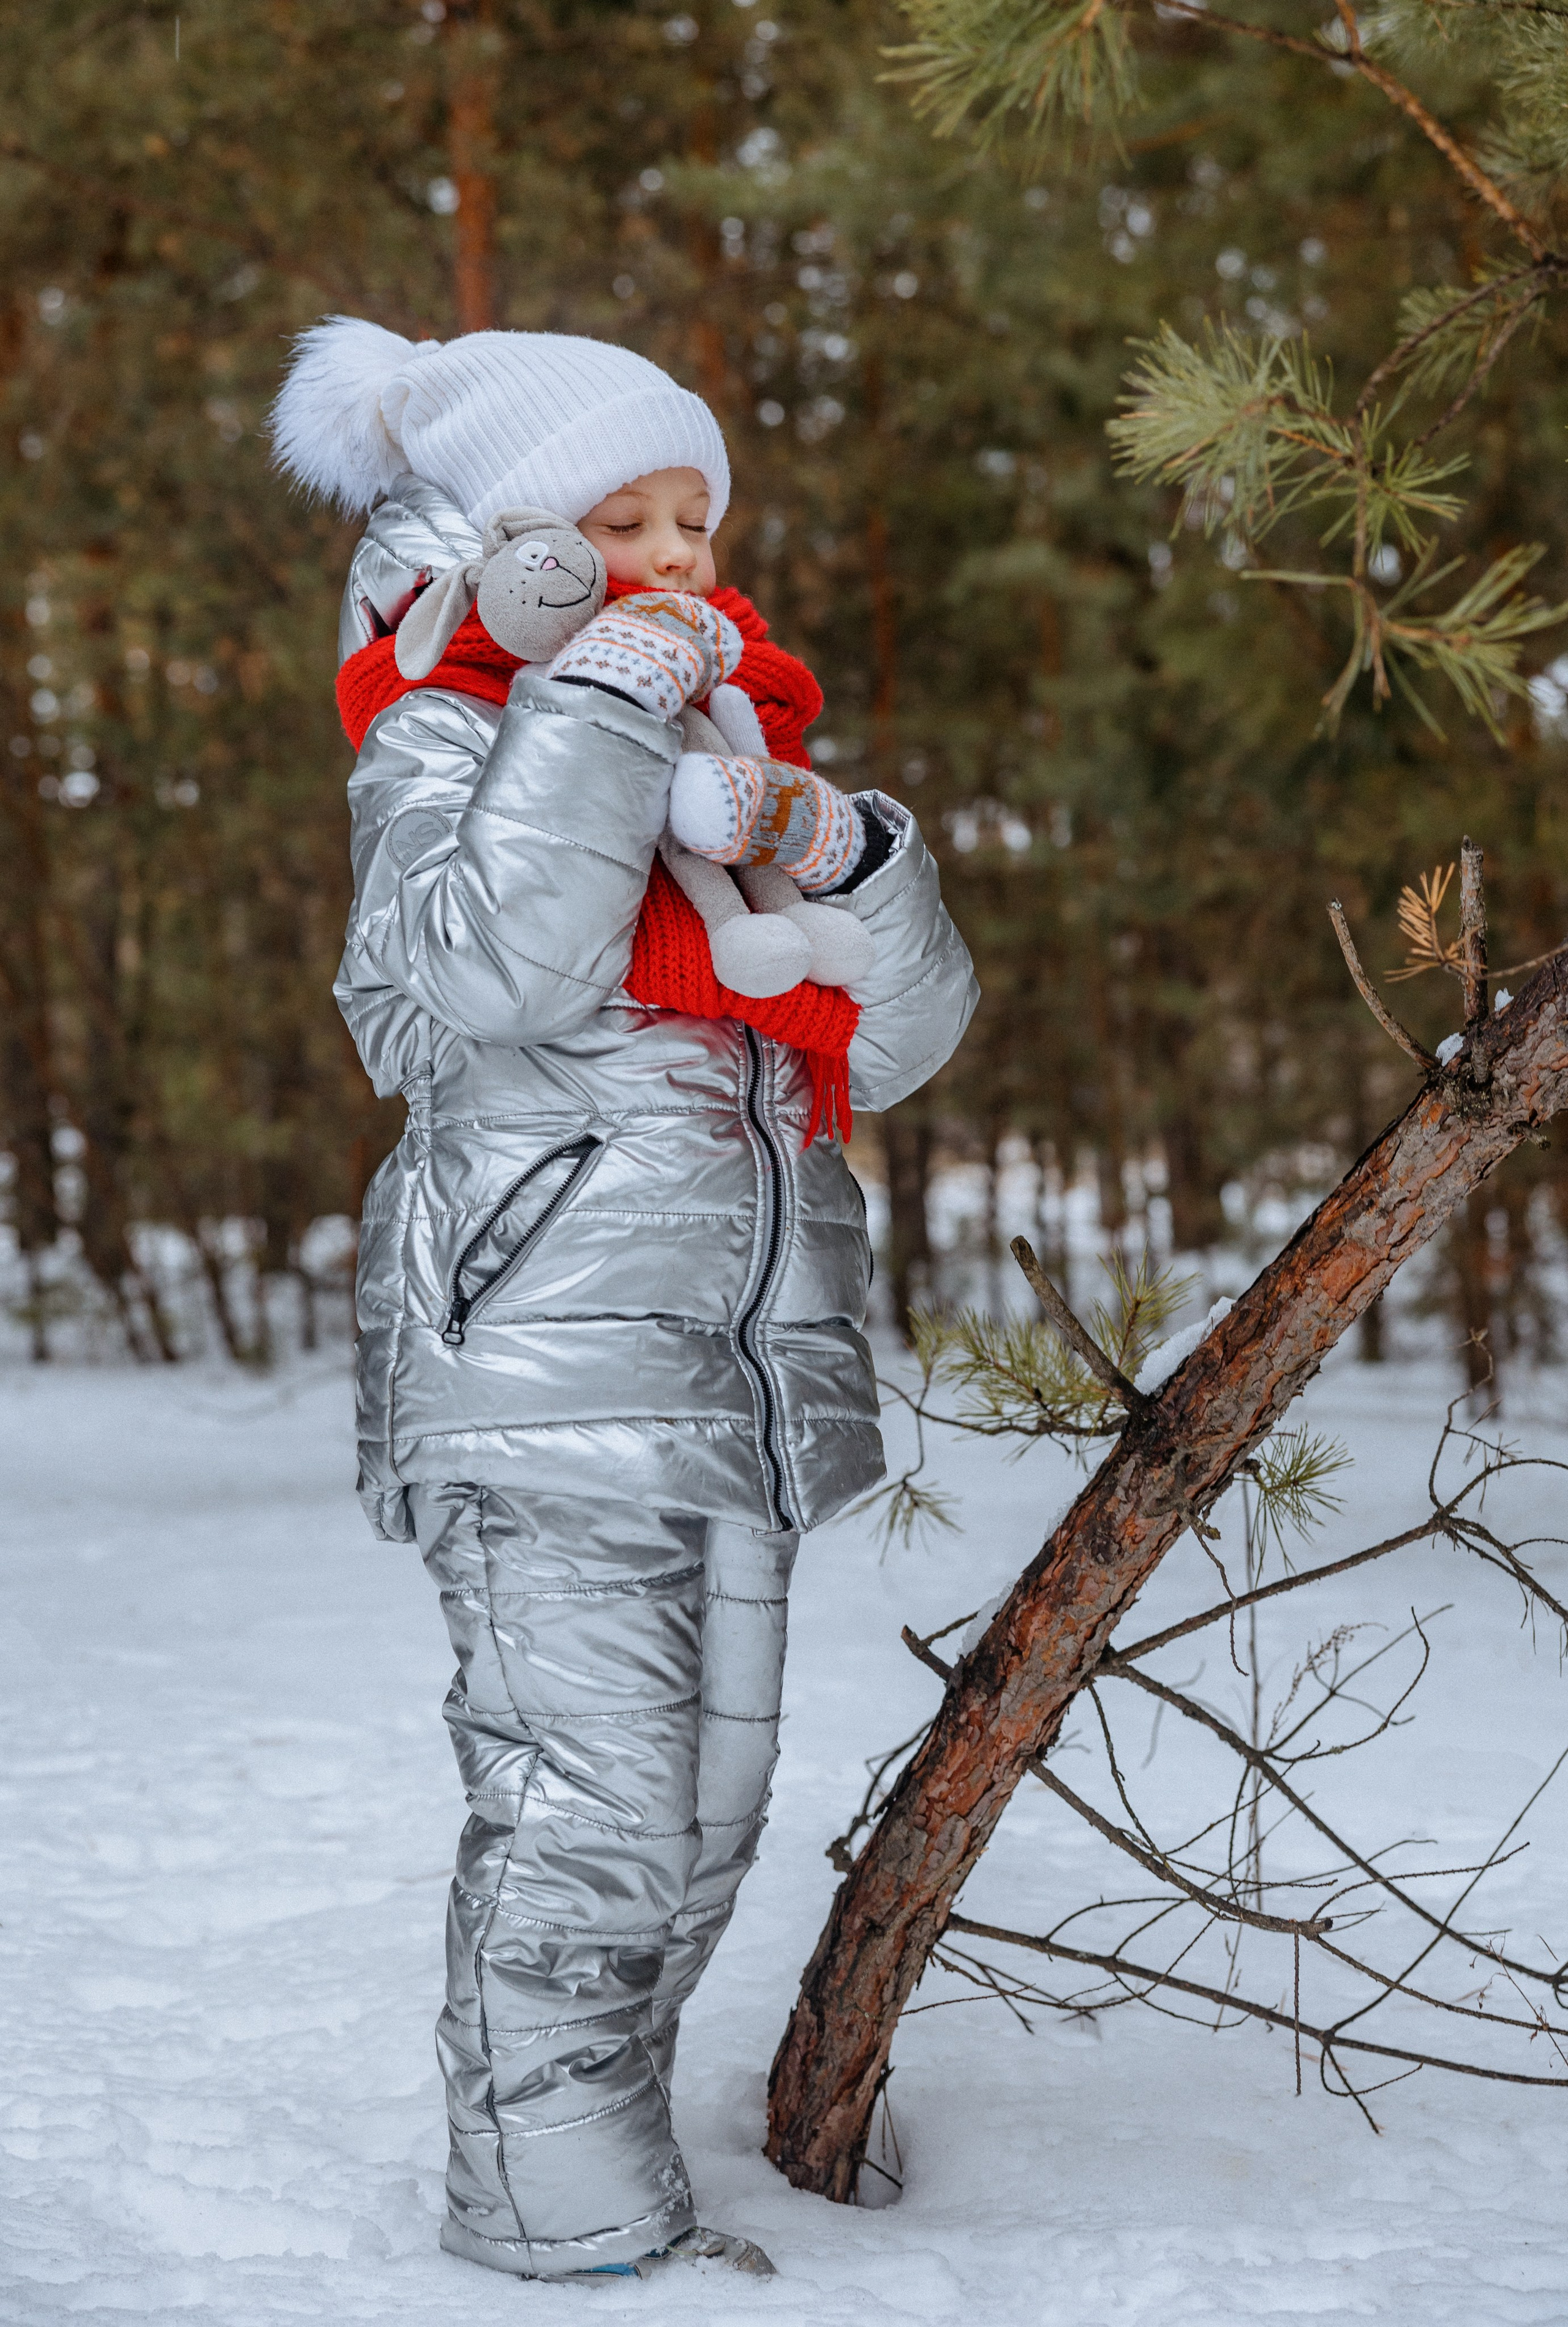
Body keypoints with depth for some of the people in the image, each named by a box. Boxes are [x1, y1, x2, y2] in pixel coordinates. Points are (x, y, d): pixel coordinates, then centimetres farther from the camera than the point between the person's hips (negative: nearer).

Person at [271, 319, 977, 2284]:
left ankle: (604, 2170, 27)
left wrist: (850, 863, -6)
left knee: (707, 1809, 12)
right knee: (584, 1809, -8)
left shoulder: (736, 753, 18)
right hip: (545, 1363, -7)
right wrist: (605, 699, -19)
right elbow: (494, 967, -24)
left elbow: (895, 1046, 12)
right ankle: (566, 2227, 6)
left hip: (747, 1369, 7)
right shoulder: (441, 740, -2)